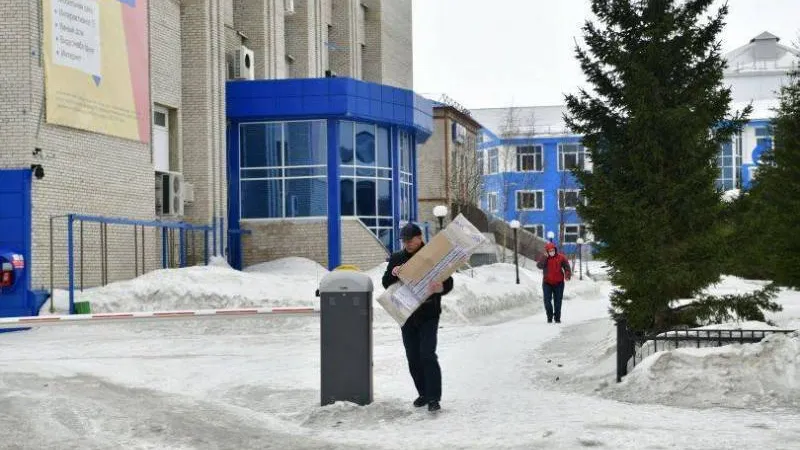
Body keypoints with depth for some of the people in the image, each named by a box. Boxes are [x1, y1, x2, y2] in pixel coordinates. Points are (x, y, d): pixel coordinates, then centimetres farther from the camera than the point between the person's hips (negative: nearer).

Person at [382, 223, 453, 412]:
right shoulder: (396, 258, 9)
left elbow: (449, 282, -5)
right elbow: (386, 283, 8)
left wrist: (440, 287, -29)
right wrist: (393, 274, -15)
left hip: (428, 315, -4)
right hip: (406, 315, 4)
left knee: (427, 355, -13)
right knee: (413, 357, 7)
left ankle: (434, 398, -11)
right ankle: (424, 393, 20)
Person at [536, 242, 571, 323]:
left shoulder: (561, 257, -3)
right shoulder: (544, 258, -1)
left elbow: (567, 267, -3)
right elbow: (539, 265, -18)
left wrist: (568, 275, -20)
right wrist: (545, 257, -23)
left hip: (559, 283, 0)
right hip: (547, 283, 1)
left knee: (558, 301, 5)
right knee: (547, 300, -4)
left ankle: (557, 318, 14)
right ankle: (549, 317, 9)